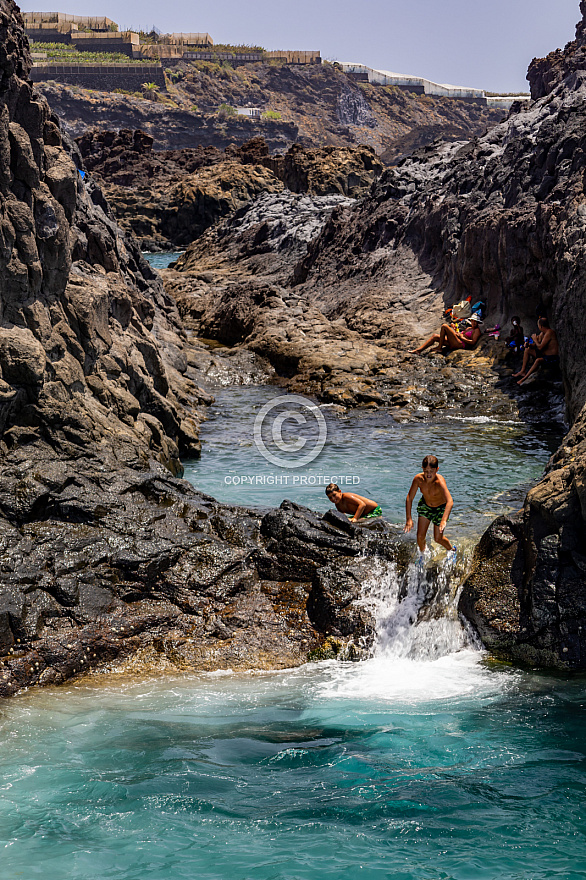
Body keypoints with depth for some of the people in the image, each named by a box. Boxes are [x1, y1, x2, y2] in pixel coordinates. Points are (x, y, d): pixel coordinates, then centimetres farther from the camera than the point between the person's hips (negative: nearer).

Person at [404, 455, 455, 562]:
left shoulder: (439, 482, -41)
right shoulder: (418, 479, -29)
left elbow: (450, 502, -53)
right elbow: (409, 499, -19)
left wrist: (444, 521, -65)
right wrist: (409, 519, -27)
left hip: (441, 507, -3)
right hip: (425, 505, 3)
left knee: (438, 538, 5)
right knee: (420, 536, 0)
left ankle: (451, 549, 39)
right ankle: (422, 553, 33)